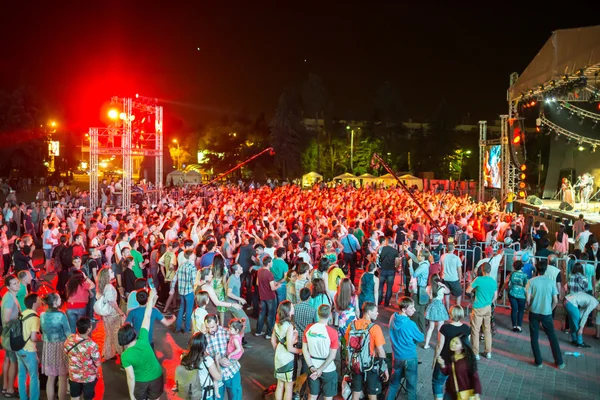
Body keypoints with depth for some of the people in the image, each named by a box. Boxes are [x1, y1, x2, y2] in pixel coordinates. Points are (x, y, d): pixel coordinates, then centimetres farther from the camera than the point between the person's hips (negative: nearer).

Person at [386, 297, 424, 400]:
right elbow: (421, 338, -10)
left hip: (396, 356, 5)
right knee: (411, 385, 14)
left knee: (394, 383, 22)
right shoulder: (410, 324, -25)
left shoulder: (393, 318, -7)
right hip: (409, 358, -5)